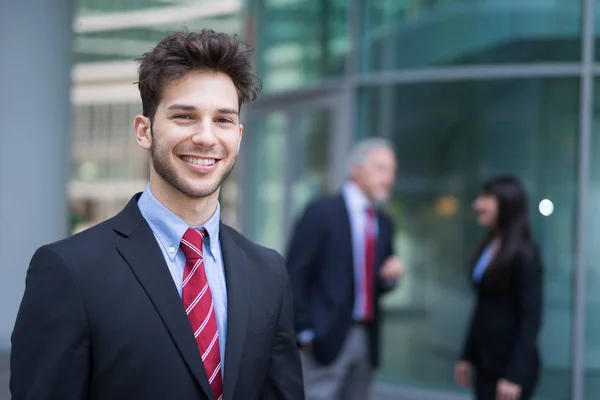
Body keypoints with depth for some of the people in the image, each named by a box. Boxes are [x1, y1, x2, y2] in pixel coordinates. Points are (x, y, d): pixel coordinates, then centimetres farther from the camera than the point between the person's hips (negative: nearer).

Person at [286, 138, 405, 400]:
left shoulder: (384, 225, 15)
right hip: (327, 337, -7)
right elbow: (294, 276, -9)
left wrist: (390, 276, 0)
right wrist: (304, 332, -12)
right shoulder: (322, 212, -6)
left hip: (365, 338, 7)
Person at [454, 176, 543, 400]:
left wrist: (515, 375, -21)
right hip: (486, 363, 8)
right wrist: (468, 356, 14)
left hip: (511, 365, -8)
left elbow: (531, 318, -16)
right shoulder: (488, 246, 9)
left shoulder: (523, 254, -13)